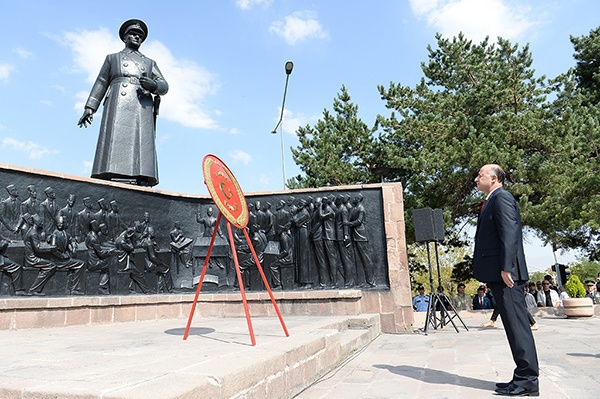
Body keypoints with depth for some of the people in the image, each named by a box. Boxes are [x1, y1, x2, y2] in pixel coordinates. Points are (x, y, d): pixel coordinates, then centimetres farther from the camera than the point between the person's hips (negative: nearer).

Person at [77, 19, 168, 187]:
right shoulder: (112, 58, 29)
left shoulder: (150, 63, 30)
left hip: (142, 110, 1)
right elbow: (100, 84, 20)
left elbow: (164, 86, 16)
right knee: (112, 147, -17)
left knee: (143, 150, -15)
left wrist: (153, 85, -8)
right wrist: (89, 107, 7)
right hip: (118, 107, -1)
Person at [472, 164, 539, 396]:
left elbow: (509, 233, -18)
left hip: (506, 273, -10)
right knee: (514, 325, 11)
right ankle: (524, 376, 18)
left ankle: (528, 380, 1)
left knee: (517, 324, -5)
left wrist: (505, 268, -22)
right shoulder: (493, 201, 21)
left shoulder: (502, 198, -7)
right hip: (498, 274, 10)